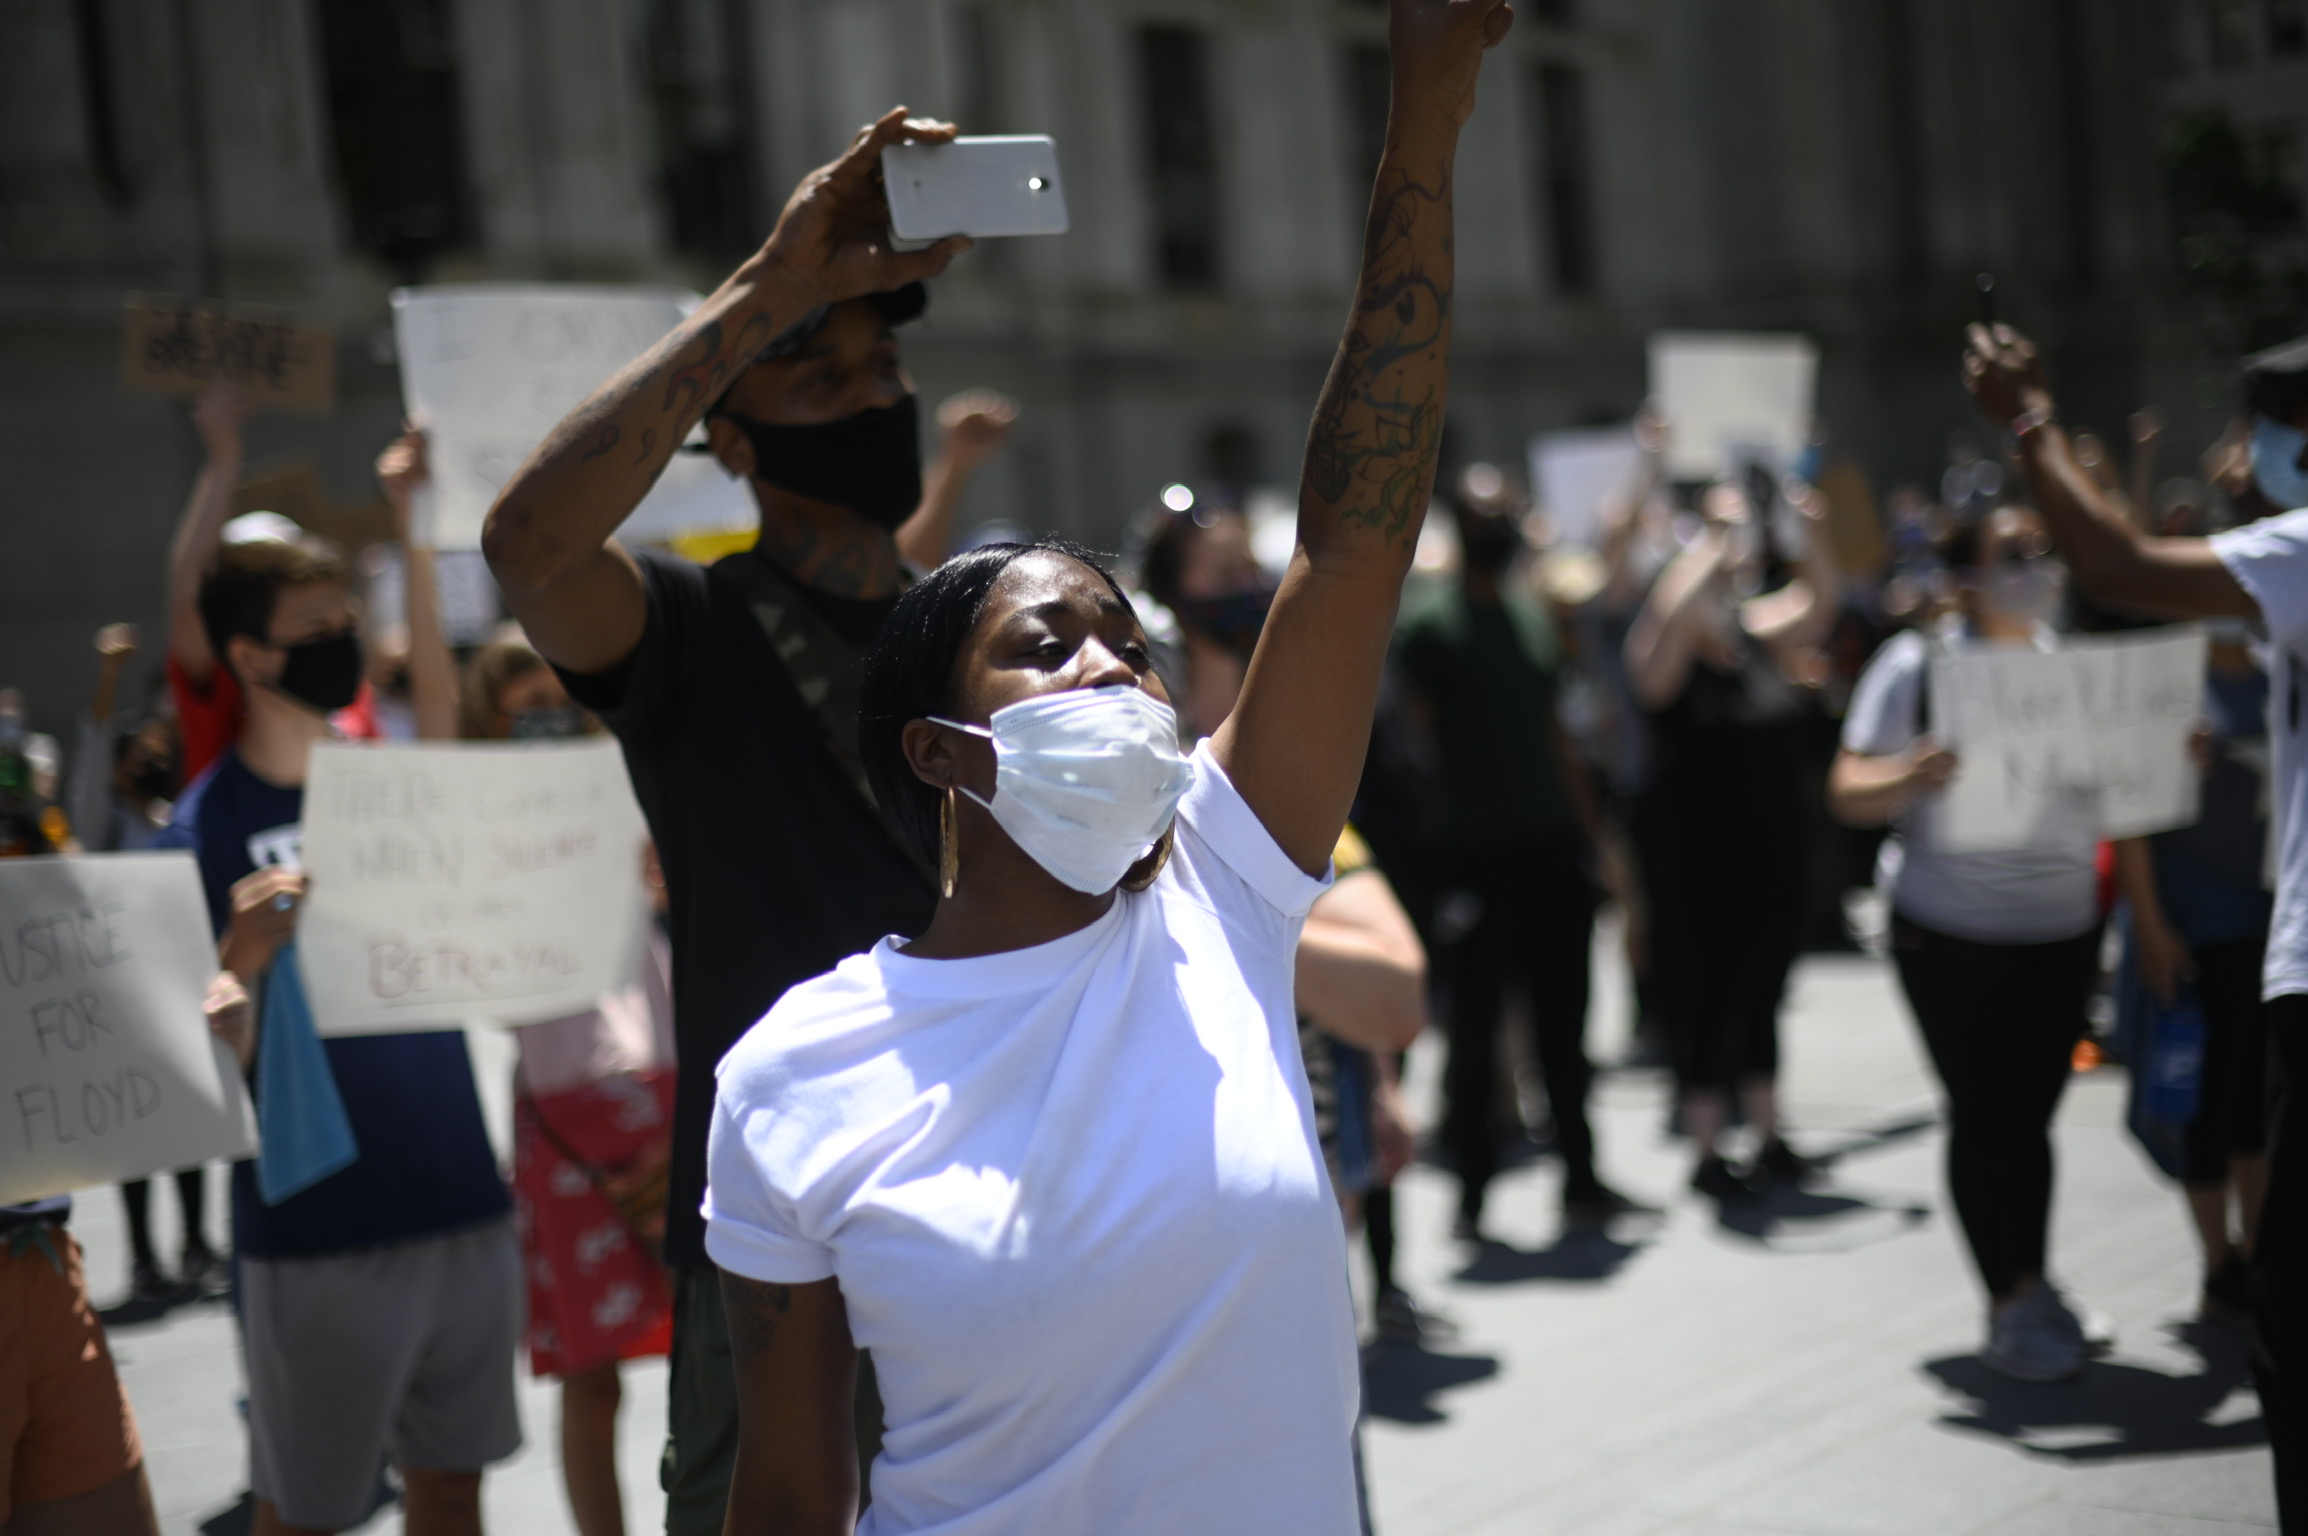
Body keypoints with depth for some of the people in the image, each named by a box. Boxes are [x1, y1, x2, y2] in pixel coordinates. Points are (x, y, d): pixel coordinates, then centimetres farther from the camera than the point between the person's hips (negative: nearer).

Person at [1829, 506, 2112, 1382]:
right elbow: (1847, 795, -10)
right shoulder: (1916, 666, -8)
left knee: (2033, 1111, 6)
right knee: (1984, 1113, -3)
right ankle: (2009, 1306, 4)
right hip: (1955, 931, -4)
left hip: (2065, 925, 4)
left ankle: (2034, 1289, 18)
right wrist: (1910, 777, -31)